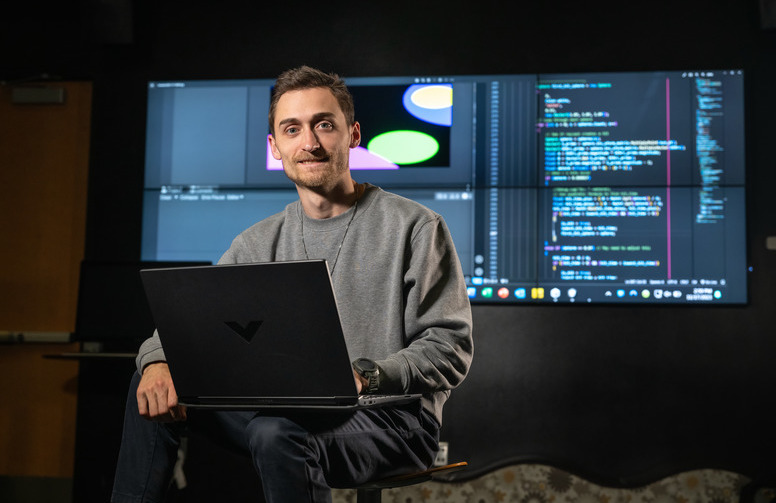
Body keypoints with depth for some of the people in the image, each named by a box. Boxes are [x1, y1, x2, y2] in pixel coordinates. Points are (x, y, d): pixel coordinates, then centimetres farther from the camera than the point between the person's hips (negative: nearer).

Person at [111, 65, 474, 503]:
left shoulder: (416, 228, -4)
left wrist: (365, 376, -25)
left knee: (277, 433, -36)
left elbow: (451, 349, -8)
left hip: (391, 414, -5)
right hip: (288, 409, 6)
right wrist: (159, 362, -16)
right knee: (155, 390, -6)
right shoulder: (258, 243, 13)